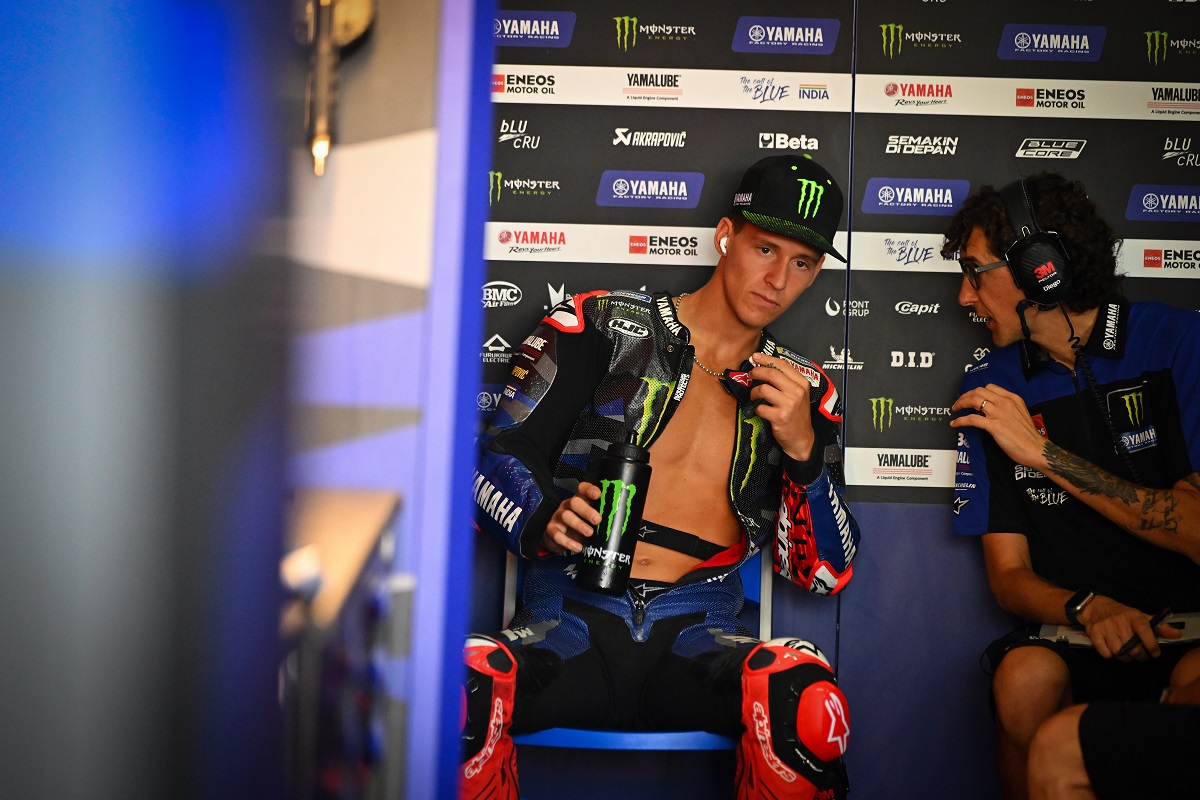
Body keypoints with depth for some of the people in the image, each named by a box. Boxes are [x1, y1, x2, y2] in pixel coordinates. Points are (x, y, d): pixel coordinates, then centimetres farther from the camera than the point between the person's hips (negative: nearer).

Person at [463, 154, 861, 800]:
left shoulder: (805, 392, 16)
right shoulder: (599, 329, 9)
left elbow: (825, 574, 11)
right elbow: (499, 458, 3)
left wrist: (801, 446, -5)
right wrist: (543, 520, -19)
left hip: (695, 640, 2)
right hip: (570, 623, -1)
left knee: (806, 697, -34)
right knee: (459, 686, -35)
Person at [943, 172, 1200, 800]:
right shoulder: (990, 389, 5)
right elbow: (1009, 574, 4)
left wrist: (1043, 452, -18)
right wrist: (1087, 608, -20)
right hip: (1074, 631, 3)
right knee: (1026, 677, -30)